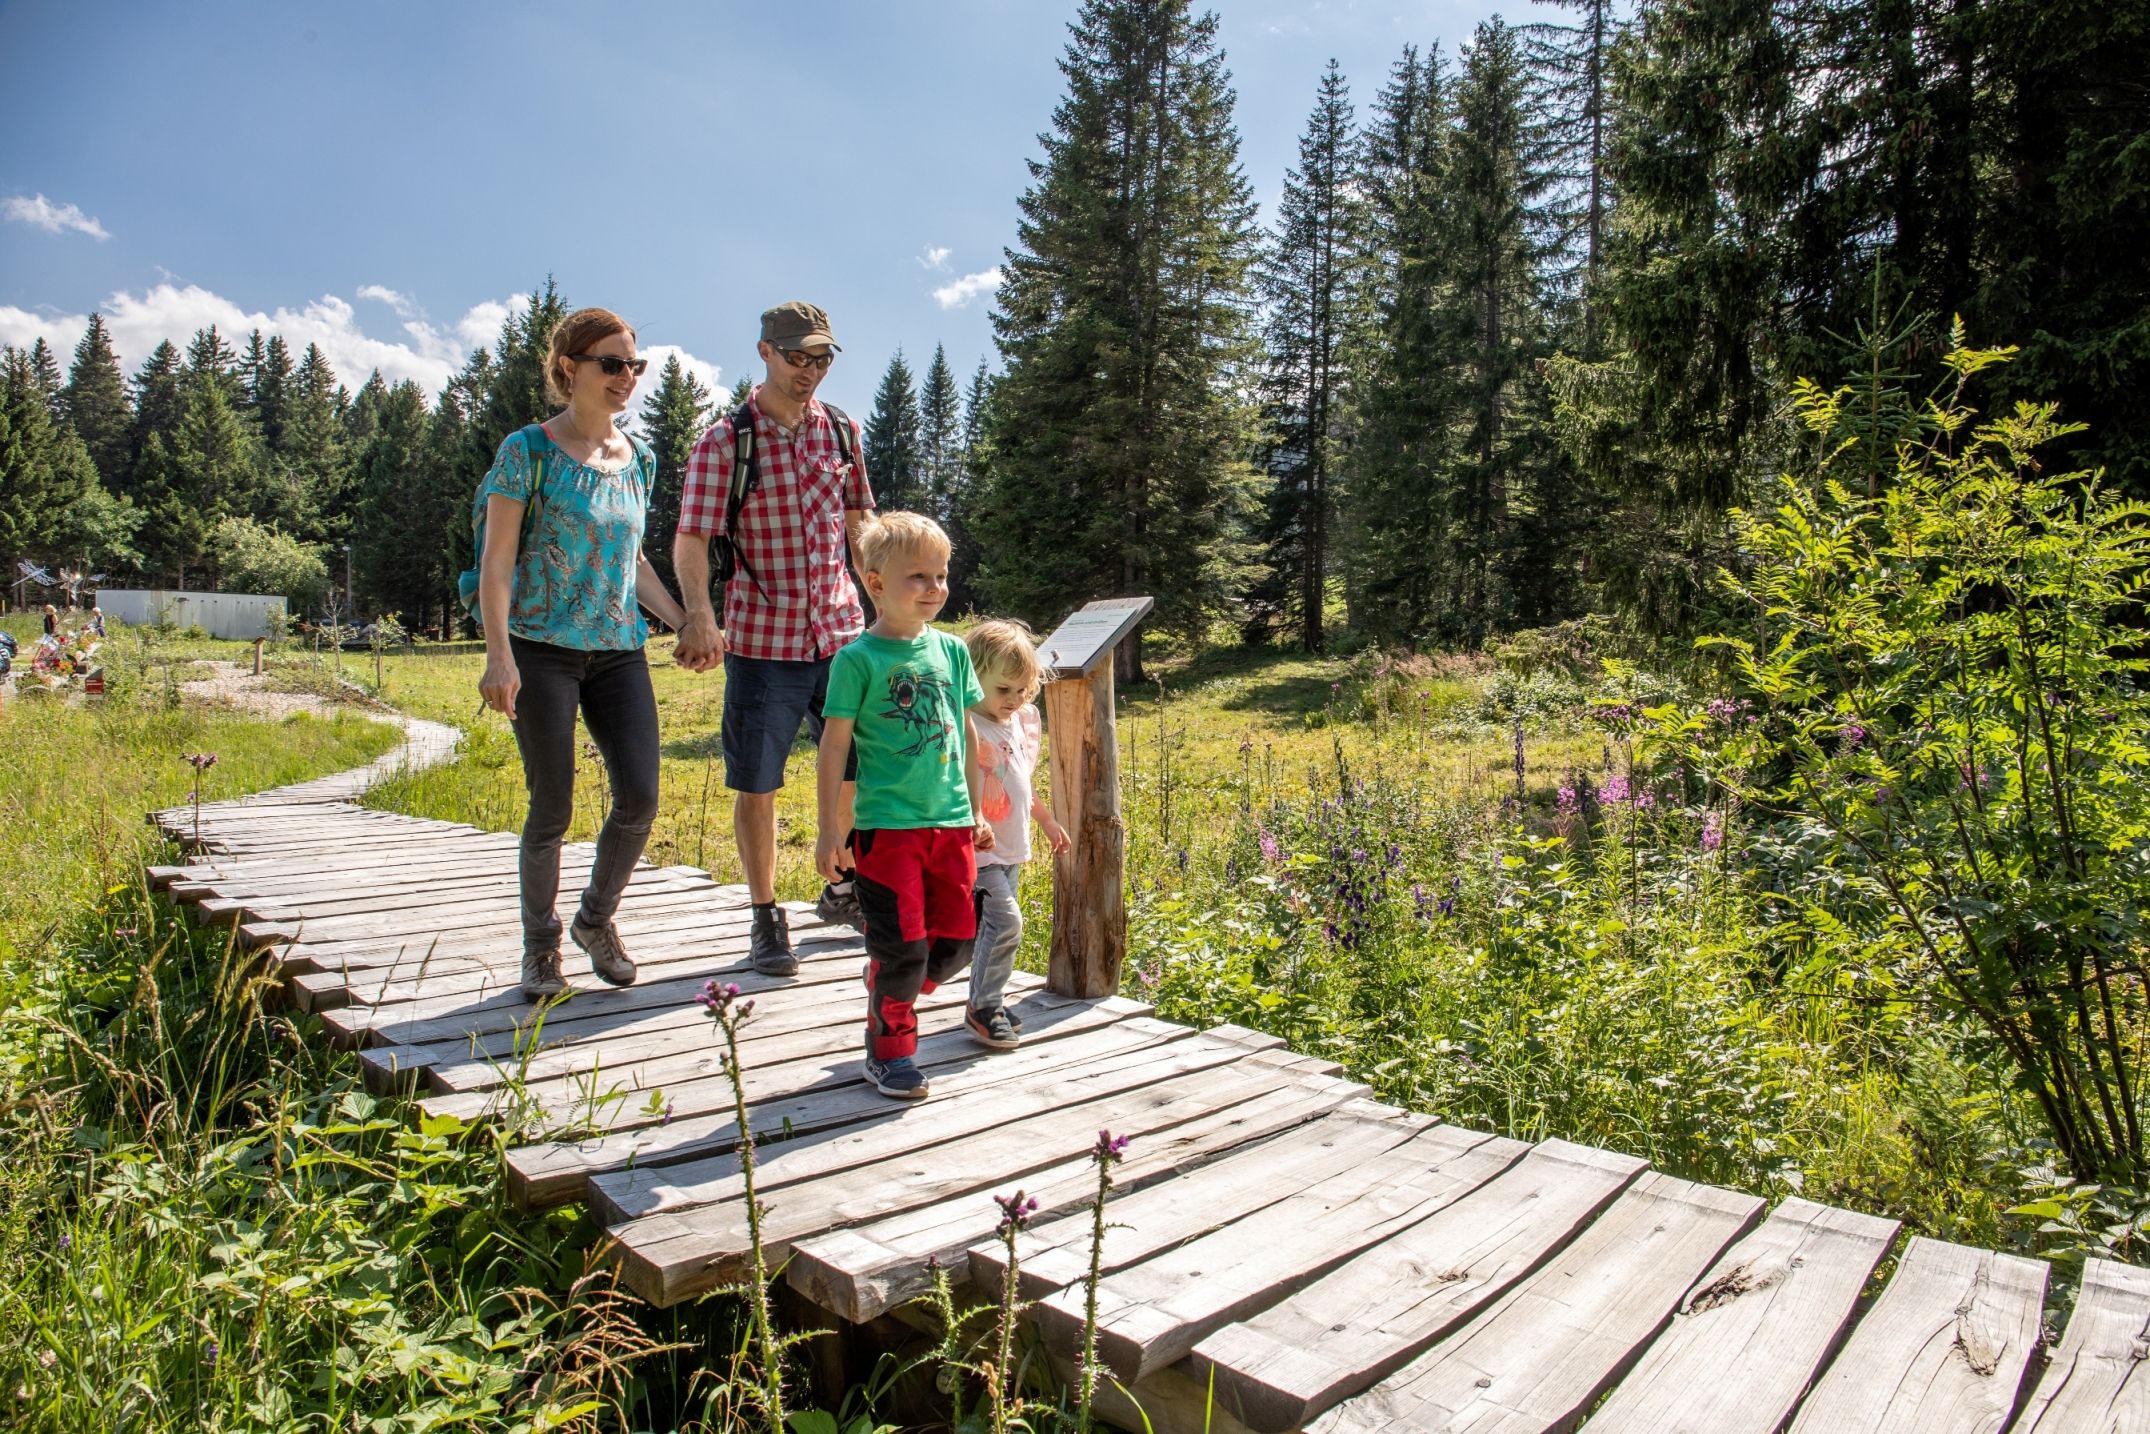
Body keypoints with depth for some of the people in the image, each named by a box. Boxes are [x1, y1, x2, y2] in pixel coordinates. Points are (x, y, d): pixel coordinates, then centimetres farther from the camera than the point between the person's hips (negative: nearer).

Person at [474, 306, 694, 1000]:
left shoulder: (639, 459, 12)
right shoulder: (529, 450, -4)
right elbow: (496, 563, -8)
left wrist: (686, 622, 15)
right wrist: (500, 655, -18)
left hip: (619, 649, 5)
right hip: (544, 649, -5)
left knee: (640, 796, -5)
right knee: (552, 807, 0)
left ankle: (596, 919, 21)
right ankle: (541, 947, 21)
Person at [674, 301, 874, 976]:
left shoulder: (843, 432, 7)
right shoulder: (724, 442, -6)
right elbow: (689, 541, -11)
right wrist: (701, 617, -28)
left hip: (842, 631, 4)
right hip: (762, 641, -4)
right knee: (757, 785, 3)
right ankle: (766, 918, 19)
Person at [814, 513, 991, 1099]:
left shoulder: (951, 651, 8)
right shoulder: (858, 659, -7)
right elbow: (835, 747, -6)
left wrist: (976, 810, 16)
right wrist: (829, 829, -7)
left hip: (951, 821, 5)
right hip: (887, 825, -5)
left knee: (957, 939, 9)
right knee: (902, 947, -1)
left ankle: (891, 998, 36)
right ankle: (889, 1052, 21)